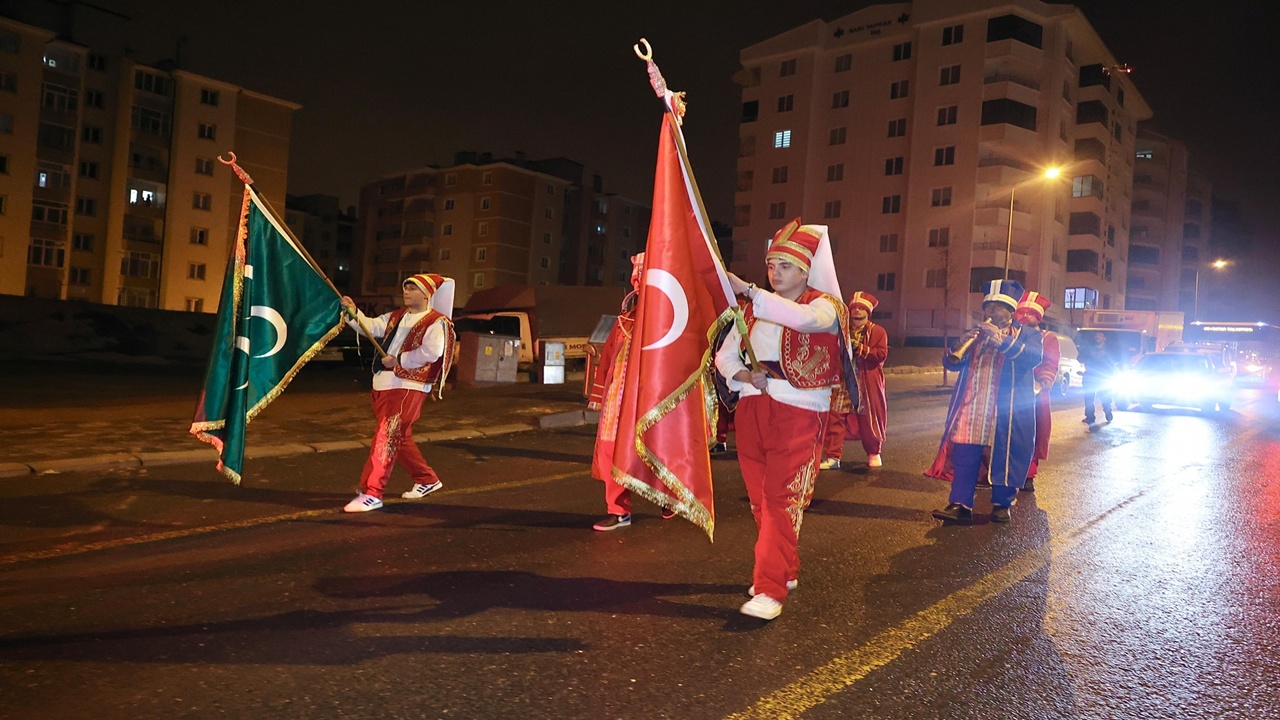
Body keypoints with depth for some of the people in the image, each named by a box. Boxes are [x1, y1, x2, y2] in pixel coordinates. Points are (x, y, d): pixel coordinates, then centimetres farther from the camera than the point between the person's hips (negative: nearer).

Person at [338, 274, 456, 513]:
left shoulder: (436, 322, -8)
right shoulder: (396, 317, 18)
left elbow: (431, 352, -22)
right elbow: (371, 327, 14)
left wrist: (399, 360, -18)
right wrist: (353, 312, -2)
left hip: (408, 388, -9)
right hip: (383, 385, 9)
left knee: (385, 439, -11)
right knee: (399, 438, 17)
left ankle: (372, 494, -7)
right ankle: (427, 479, 32)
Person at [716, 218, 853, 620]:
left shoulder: (826, 306, -3)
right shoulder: (755, 308, 14)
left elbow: (804, 318, -27)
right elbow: (725, 353, 14)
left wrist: (747, 290, -32)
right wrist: (742, 375, -8)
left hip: (798, 412, -6)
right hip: (752, 409, 6)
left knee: (781, 498, -11)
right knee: (760, 497, 9)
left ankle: (771, 589, -8)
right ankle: (785, 570, 26)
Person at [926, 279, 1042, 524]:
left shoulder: (1027, 334, 5)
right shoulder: (976, 335, 19)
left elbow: (1034, 357, -16)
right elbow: (951, 363, 13)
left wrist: (1002, 341, -24)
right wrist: (961, 344, -8)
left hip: (1008, 410, -3)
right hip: (971, 408, 4)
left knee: (1005, 455, 1)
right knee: (964, 455, -3)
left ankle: (1002, 504, 17)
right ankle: (960, 504, -1)